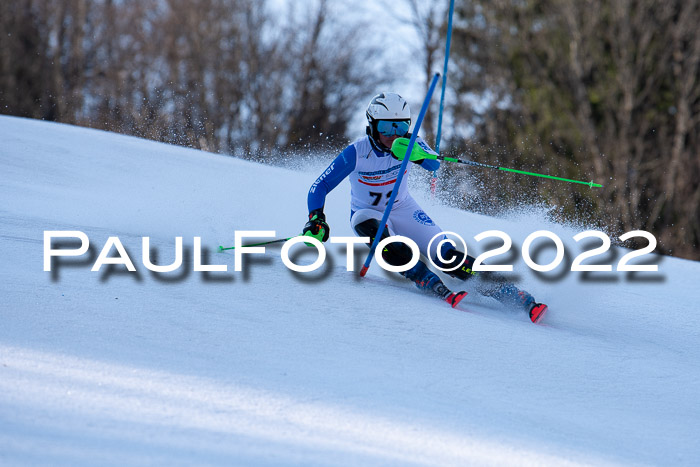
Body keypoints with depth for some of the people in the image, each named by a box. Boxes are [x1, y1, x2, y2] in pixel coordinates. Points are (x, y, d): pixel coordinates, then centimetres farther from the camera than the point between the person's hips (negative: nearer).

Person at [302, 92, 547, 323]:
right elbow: (319, 187, -20)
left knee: (445, 255, -16)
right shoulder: (357, 153, -24)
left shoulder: (410, 144, -17)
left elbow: (434, 164, -36)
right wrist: (316, 219, -38)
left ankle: (512, 293, -17)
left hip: (404, 211, 1)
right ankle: (438, 290, -41)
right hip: (368, 214, -1)